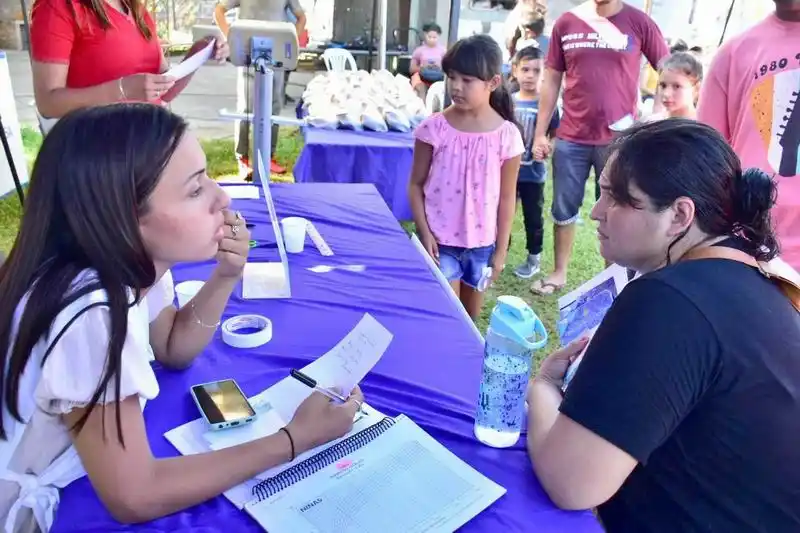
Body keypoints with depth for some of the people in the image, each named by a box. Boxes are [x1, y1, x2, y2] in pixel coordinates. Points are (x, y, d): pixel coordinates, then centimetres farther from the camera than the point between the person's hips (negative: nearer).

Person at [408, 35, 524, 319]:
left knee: (469, 317, 17)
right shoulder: (434, 127, -8)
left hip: (481, 243, 2)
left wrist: (501, 249, 1)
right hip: (440, 240, -1)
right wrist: (424, 232, -9)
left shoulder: (507, 135, -7)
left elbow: (507, 197, 0)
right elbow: (416, 184, -1)